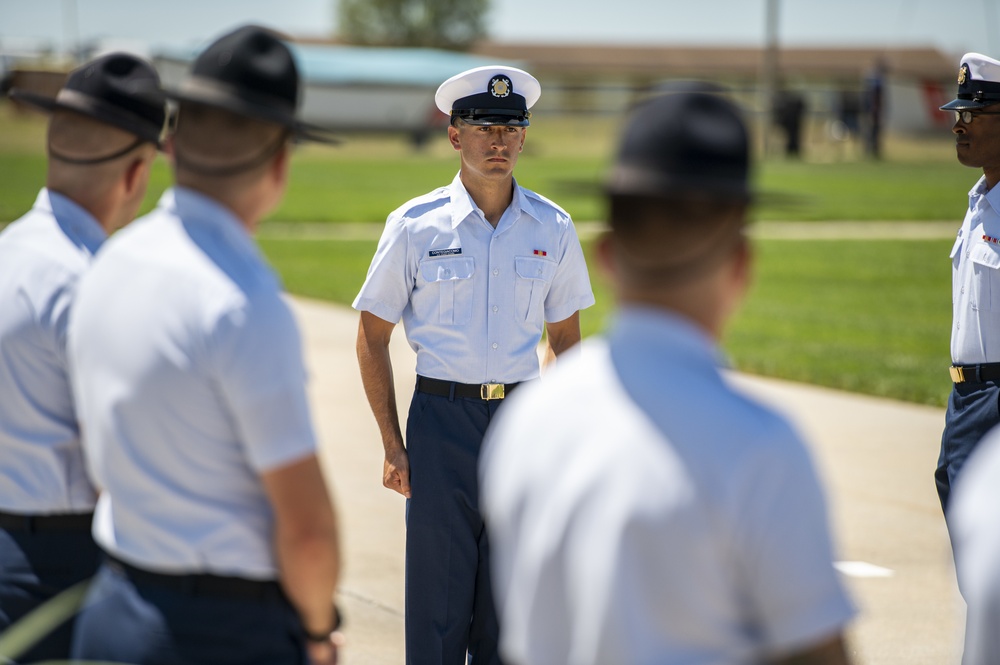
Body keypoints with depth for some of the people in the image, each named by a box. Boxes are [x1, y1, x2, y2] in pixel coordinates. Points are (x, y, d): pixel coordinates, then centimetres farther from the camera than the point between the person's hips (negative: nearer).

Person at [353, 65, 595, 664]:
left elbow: (566, 339, 14)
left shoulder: (553, 229, 5)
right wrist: (392, 444, -3)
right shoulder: (416, 226, -2)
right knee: (438, 598, -1)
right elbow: (372, 339, 3)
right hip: (442, 418, -2)